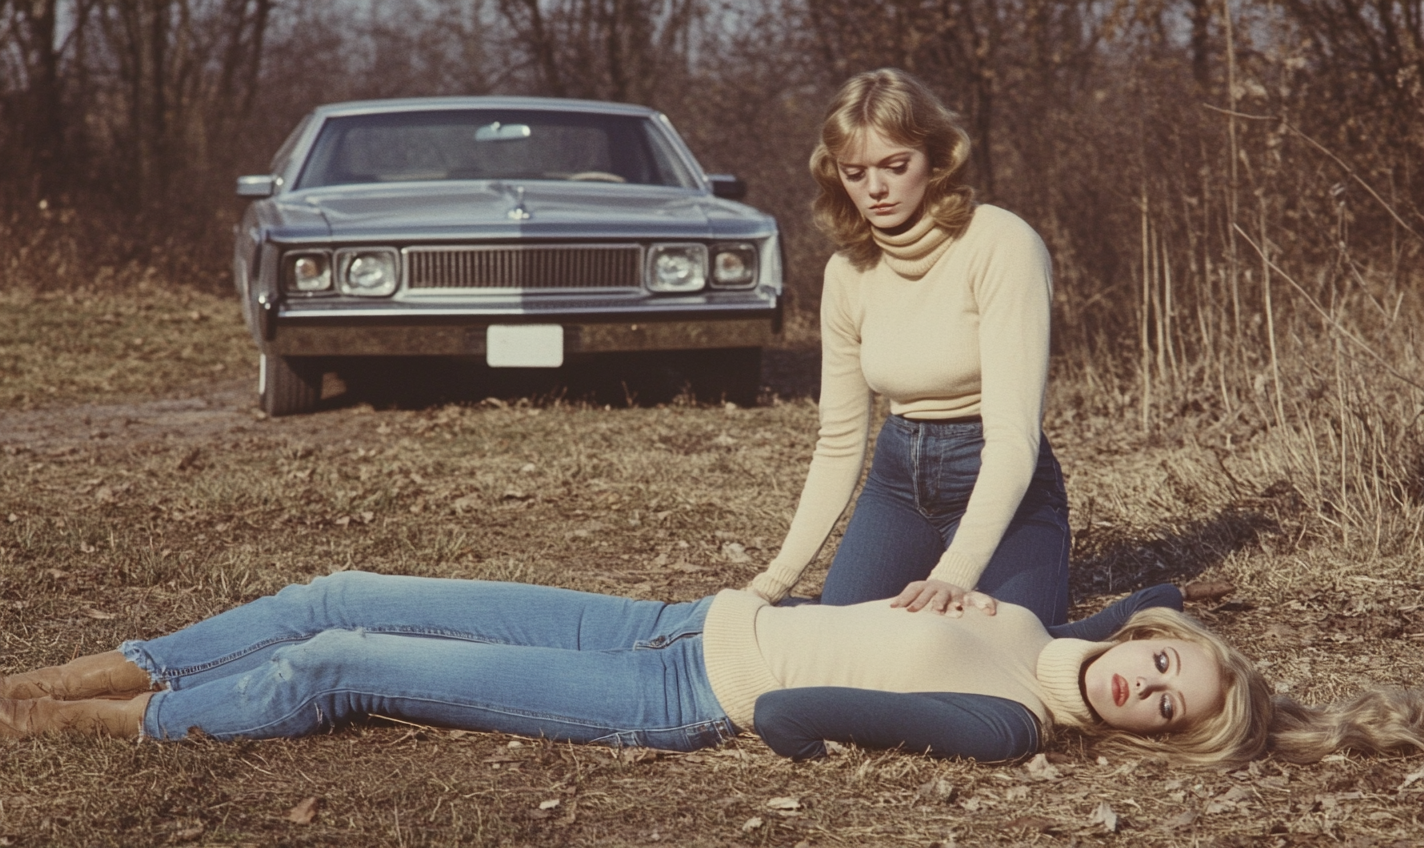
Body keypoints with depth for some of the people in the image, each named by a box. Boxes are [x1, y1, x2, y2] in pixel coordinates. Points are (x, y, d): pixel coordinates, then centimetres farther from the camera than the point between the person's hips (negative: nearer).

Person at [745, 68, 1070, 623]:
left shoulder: (1001, 246, -18)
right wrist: (780, 577, -1)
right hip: (898, 479, 5)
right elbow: (839, 442, 7)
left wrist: (955, 574, -39)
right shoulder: (848, 270, 2)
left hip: (1004, 485, -5)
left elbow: (1013, 431, -26)